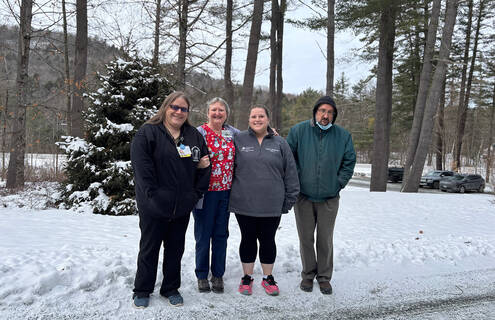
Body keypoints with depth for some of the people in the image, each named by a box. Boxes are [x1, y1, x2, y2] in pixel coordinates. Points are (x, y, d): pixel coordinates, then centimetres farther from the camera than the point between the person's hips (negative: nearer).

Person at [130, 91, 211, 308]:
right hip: (154, 207, -4)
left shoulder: (195, 136, 8)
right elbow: (141, 167, -14)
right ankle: (142, 291, 27)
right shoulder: (147, 132, -6)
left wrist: (196, 193, 1)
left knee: (175, 249, 16)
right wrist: (153, 194, -18)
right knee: (149, 249, 11)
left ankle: (171, 289, 32)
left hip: (182, 207, 4)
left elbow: (203, 165, 8)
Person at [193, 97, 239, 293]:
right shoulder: (199, 133, -5)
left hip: (226, 191, 4)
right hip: (206, 191, -4)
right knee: (203, 234, 6)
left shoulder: (232, 133, 9)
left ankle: (218, 275, 26)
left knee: (221, 234, 12)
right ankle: (202, 275, 23)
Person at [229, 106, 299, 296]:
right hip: (244, 204, 0)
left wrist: (289, 200, 3)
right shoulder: (238, 140, 2)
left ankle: (268, 277, 29)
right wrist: (230, 195, 4)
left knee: (268, 241, 11)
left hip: (271, 206, 0)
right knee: (247, 240, 12)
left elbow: (290, 174, 6)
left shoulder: (280, 143, 4)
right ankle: (247, 277, 29)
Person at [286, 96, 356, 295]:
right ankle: (308, 275, 27)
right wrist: (295, 182, -1)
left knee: (325, 239, 10)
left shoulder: (343, 136, 1)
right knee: (306, 238, 10)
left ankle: (324, 277, 26)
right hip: (303, 196, 0)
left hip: (329, 198, 1)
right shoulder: (298, 131, -2)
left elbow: (349, 163, 8)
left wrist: (338, 184, 0)